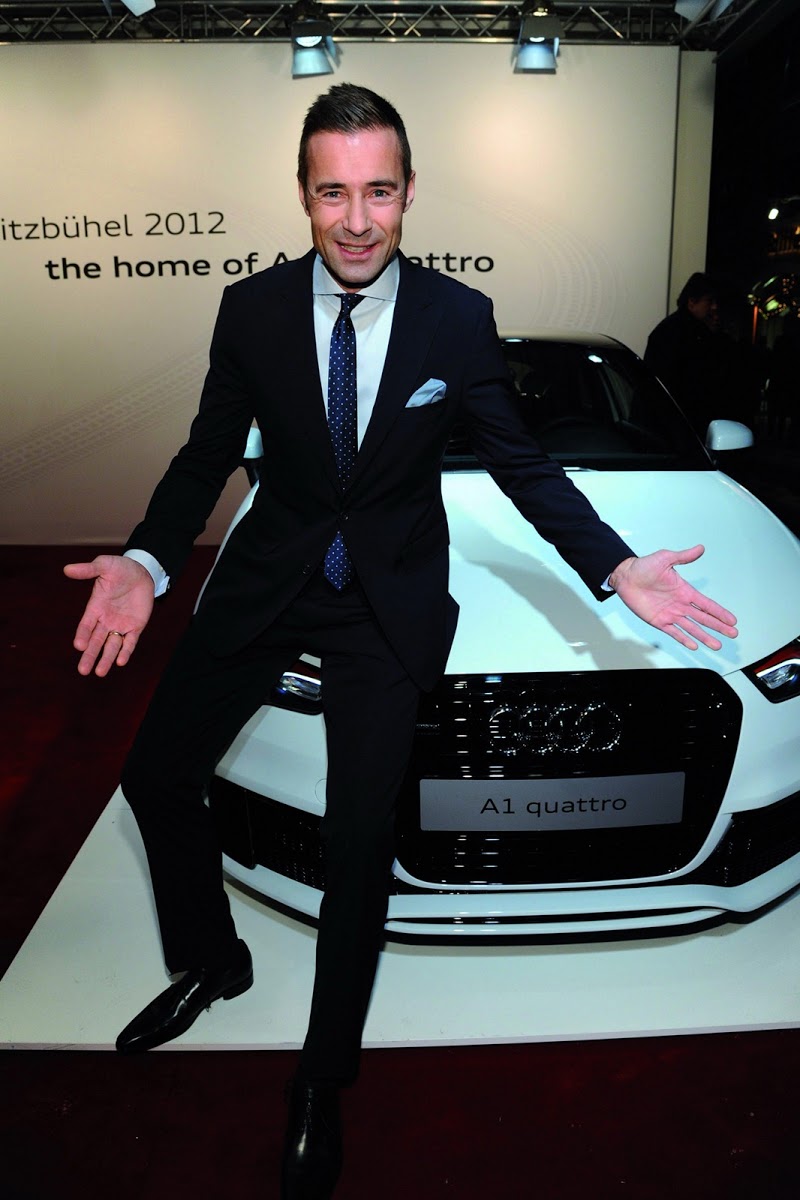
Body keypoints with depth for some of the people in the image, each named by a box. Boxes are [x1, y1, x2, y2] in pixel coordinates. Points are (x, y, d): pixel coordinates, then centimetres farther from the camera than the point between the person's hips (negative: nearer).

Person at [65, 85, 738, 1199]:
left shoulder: (459, 317, -7)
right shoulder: (253, 308, -5)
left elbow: (518, 460, -2)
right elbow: (209, 452, 0)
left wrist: (619, 568, -14)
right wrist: (145, 561, -18)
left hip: (393, 595, -2)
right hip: (270, 576, 3)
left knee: (359, 835, -3)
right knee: (157, 776, 5)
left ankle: (322, 1087, 21)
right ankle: (211, 963, 35)